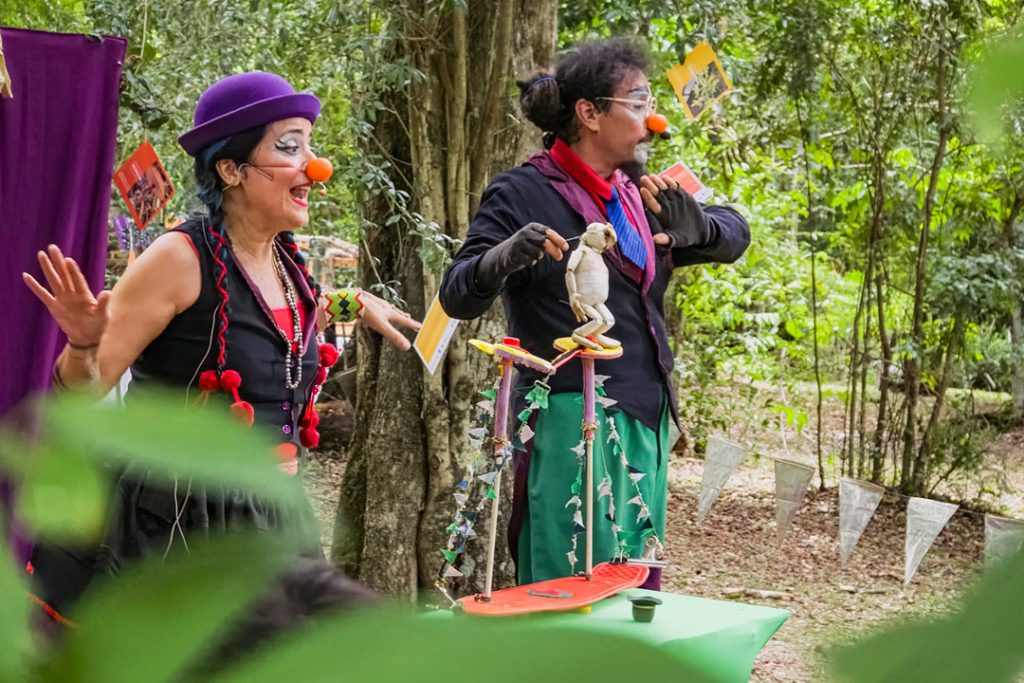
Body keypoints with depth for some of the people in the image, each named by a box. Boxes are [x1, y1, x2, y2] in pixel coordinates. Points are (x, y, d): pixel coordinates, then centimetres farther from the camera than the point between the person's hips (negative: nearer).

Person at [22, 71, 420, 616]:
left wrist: (346, 304, 27)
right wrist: (84, 346, -32)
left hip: (267, 524, 7)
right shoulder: (181, 259, -15)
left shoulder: (289, 266, 7)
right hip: (174, 527, -7)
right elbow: (80, 396, -13)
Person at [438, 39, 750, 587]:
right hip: (571, 421, -8)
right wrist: (504, 258, -34)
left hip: (644, 419, 8)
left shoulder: (636, 199, 14)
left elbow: (734, 235, 19)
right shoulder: (524, 193, -7)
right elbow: (457, 297, -12)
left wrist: (694, 227, -5)